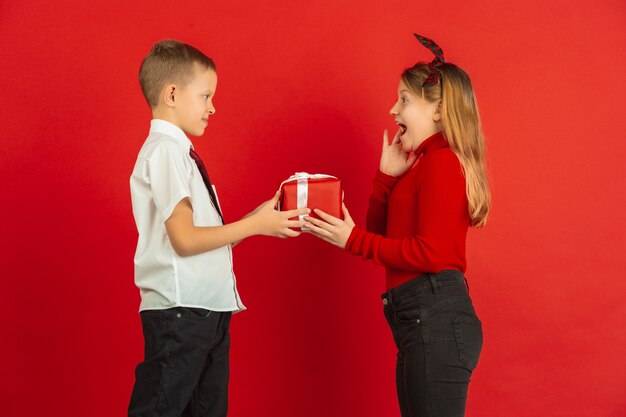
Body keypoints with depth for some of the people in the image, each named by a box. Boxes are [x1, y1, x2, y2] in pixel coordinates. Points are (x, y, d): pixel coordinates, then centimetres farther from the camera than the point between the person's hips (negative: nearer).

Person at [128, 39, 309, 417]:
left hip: (208, 309, 10)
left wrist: (262, 216, 6)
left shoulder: (180, 152, 16)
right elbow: (186, 239, -19)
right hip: (180, 311, -10)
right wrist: (255, 225, -12)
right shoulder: (164, 151, -12)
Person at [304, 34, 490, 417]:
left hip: (436, 318, -10)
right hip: (422, 321, 10)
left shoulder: (441, 162, -10)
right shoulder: (423, 163, 21)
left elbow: (431, 252, -18)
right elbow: (384, 233, 18)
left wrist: (354, 239, -13)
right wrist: (388, 175, 8)